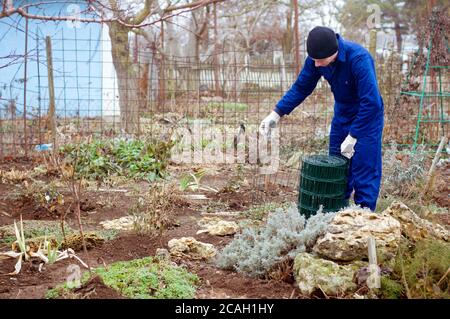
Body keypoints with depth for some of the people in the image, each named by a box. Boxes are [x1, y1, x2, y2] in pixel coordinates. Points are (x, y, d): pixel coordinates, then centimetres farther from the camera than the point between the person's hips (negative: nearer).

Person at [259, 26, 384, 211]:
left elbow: (371, 102, -32)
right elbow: (301, 88, -1)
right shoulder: (315, 59, -14)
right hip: (342, 115, 6)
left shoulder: (359, 59, -32)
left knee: (364, 171, -7)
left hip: (367, 117, -6)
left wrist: (353, 136, -30)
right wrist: (276, 114, -10)